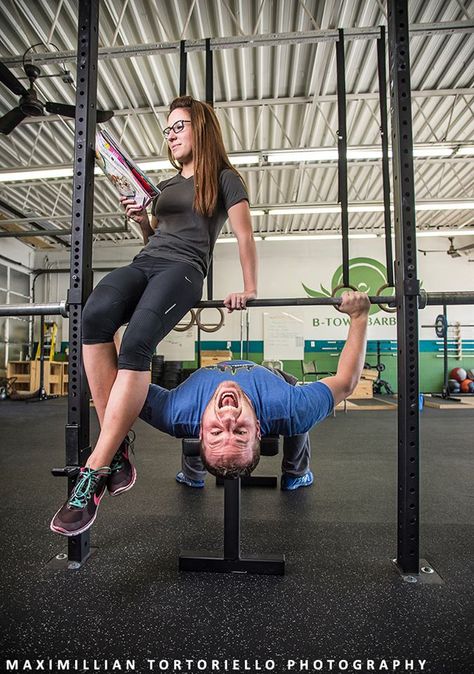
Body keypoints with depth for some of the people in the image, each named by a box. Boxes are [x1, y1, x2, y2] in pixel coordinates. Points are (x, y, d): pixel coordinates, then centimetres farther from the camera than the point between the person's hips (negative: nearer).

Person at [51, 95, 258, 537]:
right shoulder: (165, 186, 34)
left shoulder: (223, 178, 15)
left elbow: (244, 236, 8)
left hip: (183, 269, -5)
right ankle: (117, 449, -27)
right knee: (94, 317, -30)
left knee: (136, 344, -34)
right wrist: (140, 219, 16)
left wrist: (249, 289, 1)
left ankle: (95, 473, -30)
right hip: (144, 263, 6)